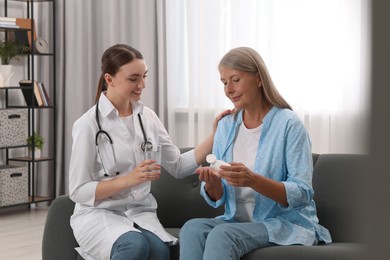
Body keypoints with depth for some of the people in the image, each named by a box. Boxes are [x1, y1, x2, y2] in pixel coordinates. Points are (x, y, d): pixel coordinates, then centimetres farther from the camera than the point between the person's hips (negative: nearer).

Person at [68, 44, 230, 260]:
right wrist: (128, 179, -21)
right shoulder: (89, 124, -9)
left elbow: (178, 167, 10)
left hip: (140, 212, 4)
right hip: (98, 214, -4)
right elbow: (78, 191, -9)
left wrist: (215, 135, 0)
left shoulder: (148, 117, 7)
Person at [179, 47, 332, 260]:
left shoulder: (288, 124, -9)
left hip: (287, 224, -5)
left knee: (221, 236, -31)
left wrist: (254, 181, -29)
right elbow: (217, 198, 9)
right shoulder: (226, 126, 9)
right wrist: (212, 184, -15)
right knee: (191, 229, -25)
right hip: (238, 221, 5)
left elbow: (302, 194, -15)